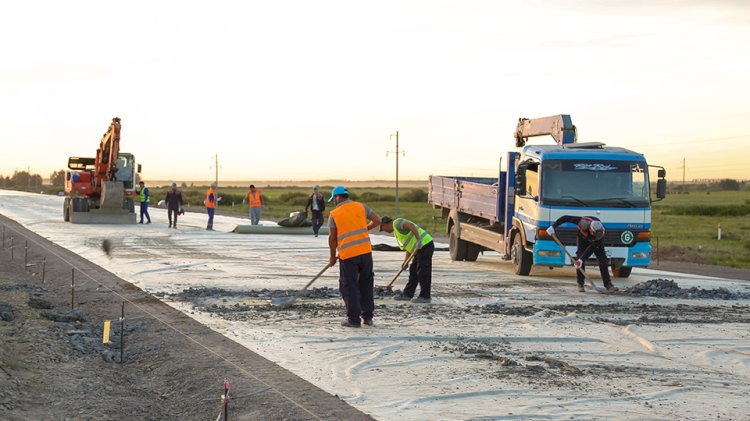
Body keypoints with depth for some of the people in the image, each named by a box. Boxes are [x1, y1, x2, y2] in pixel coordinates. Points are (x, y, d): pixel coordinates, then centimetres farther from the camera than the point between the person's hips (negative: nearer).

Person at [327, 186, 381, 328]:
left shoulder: (334, 214, 0)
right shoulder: (361, 207, 6)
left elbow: (332, 238, 1)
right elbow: (377, 220, 8)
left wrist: (332, 257, 13)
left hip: (347, 255, -3)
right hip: (365, 252, 3)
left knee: (349, 287, 5)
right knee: (366, 285, 14)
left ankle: (354, 319, 4)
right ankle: (368, 317, 18)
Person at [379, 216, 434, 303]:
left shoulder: (397, 223, -4)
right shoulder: (396, 232, 25)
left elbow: (411, 225, -21)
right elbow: (409, 248, 22)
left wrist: (418, 240, -27)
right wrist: (405, 262, 10)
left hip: (425, 245, -11)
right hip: (420, 248, 11)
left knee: (423, 272, -7)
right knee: (413, 272, 14)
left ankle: (425, 297, -3)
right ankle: (407, 294, 20)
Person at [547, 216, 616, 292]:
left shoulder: (601, 233, -38)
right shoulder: (583, 222, -43)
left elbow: (592, 248, -34)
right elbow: (565, 218, -34)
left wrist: (581, 260, -38)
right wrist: (553, 227, -35)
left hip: (595, 243, 1)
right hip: (582, 239, -1)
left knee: (603, 261, -9)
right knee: (580, 260, -14)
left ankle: (608, 284, -2)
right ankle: (580, 285, -4)